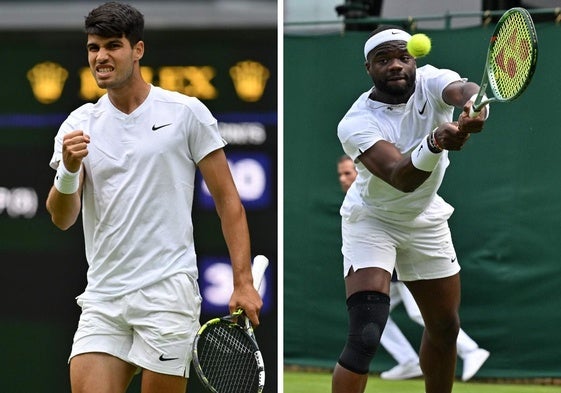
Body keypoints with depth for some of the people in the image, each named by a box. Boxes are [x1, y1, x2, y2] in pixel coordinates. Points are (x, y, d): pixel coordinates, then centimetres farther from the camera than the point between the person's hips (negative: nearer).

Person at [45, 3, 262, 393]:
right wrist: (69, 170, -21)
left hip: (167, 292, -3)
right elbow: (62, 218, 0)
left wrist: (243, 282, -6)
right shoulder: (80, 125, 8)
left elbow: (227, 200, 1)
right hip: (102, 300, 3)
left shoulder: (187, 113, 0)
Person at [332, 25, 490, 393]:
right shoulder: (355, 124, -27)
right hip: (371, 221, -5)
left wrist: (474, 104, -66)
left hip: (426, 221, 5)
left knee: (445, 328, 15)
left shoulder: (431, 82, -17)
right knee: (366, 335, -22)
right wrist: (436, 142, -60)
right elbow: (401, 178, -40)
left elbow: (463, 89, -41)